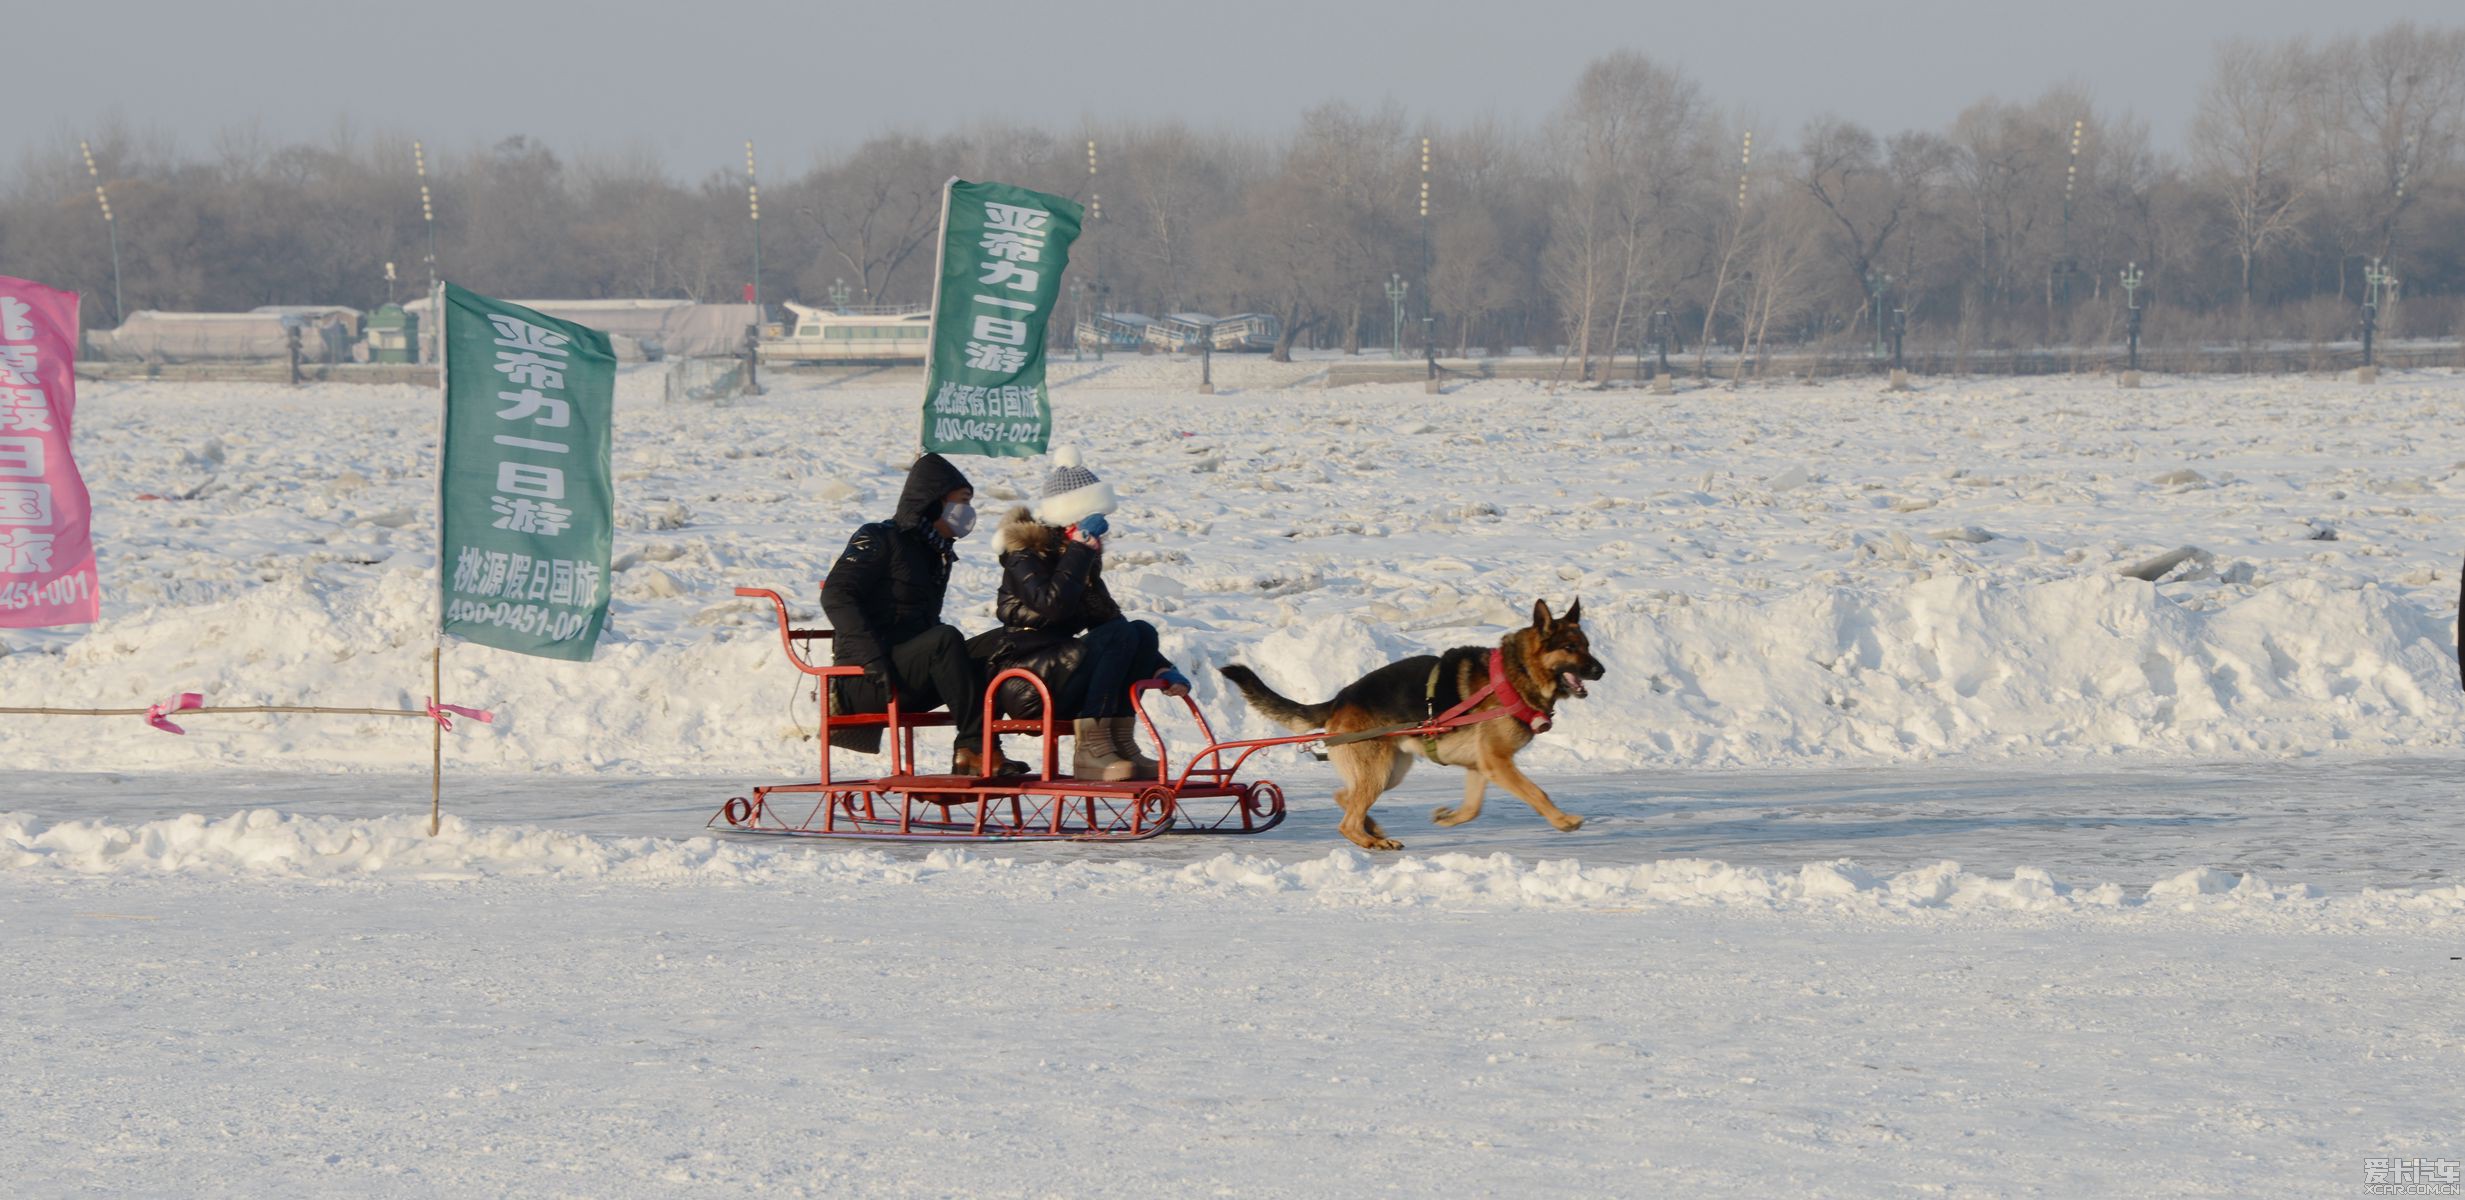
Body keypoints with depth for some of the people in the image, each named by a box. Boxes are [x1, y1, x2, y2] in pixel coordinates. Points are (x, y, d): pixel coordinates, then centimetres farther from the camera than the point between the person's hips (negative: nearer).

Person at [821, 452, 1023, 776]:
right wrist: (872, 654, -28)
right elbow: (836, 596, -17)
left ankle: (969, 754, -22)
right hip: (861, 680, -8)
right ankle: (976, 747, -31)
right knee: (945, 639, -31)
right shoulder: (878, 540, -5)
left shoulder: (936, 554, 21)